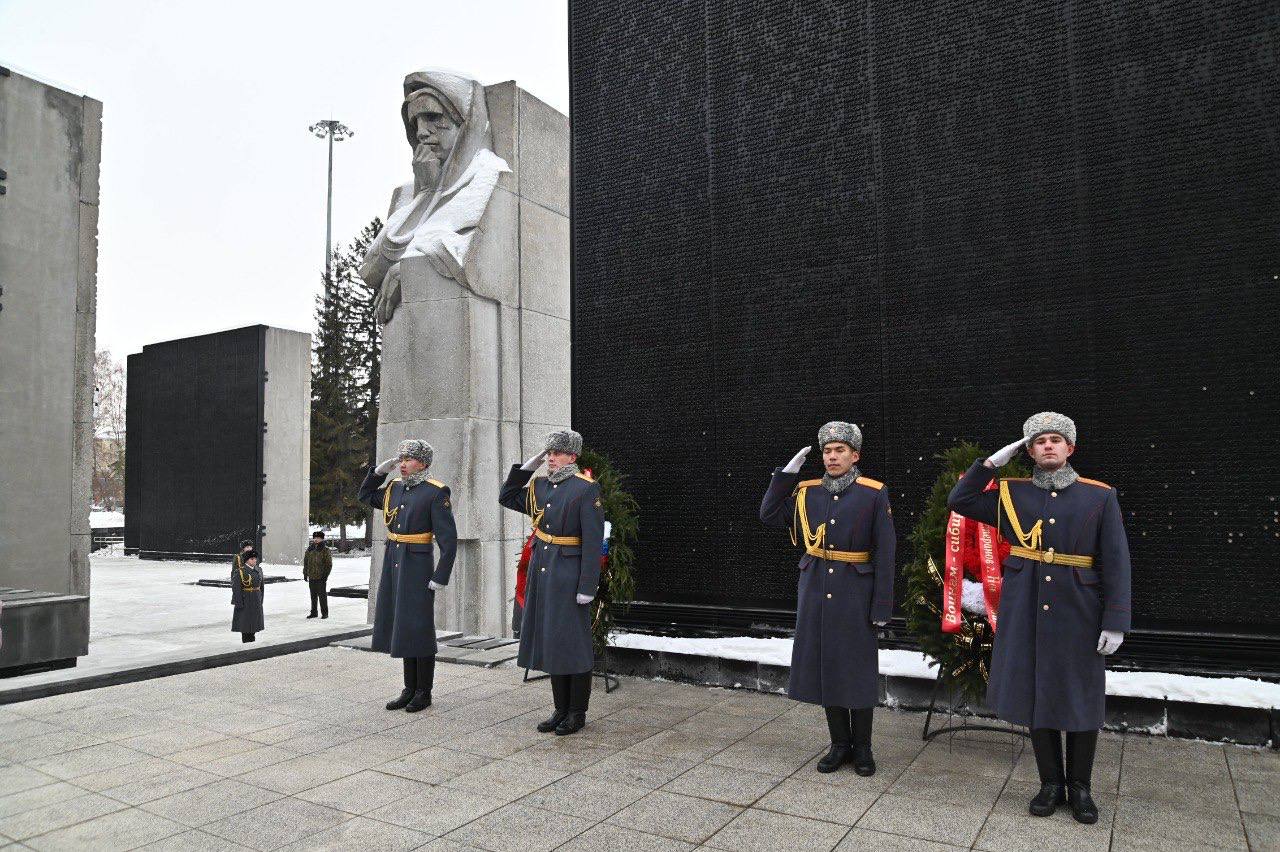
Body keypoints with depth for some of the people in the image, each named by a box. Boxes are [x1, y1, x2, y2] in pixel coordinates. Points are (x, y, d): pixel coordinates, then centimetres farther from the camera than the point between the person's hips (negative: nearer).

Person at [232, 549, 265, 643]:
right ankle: (246, 641, 10)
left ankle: (251, 640, 26)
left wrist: (260, 599, 10)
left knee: (254, 621, 14)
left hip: (256, 601, 6)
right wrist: (239, 602, -19)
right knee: (245, 623, 1)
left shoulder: (259, 570, 7)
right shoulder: (240, 571, -13)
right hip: (245, 601, -6)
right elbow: (236, 588, -15)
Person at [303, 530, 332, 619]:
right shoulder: (310, 549, 10)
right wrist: (305, 573, 12)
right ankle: (313, 612, 21)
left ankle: (325, 613, 5)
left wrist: (325, 575, -12)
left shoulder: (325, 550, -5)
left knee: (322, 595, -3)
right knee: (313, 596, 12)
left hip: (321, 577, -5)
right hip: (311, 577, 5)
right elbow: (305, 561, 18)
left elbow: (329, 564, -6)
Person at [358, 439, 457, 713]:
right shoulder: (394, 488, 9)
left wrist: (440, 577, -16)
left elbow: (448, 539, -12)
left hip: (418, 567, -7)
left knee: (419, 628, 0)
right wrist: (379, 471, 10)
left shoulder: (435, 492, -10)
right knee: (401, 627, 11)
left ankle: (424, 693, 12)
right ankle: (409, 689, 22)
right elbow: (366, 496, 26)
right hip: (393, 565, 7)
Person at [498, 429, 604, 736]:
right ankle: (561, 709, 24)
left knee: (573, 642, 2)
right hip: (541, 573, 7)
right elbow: (507, 497, 23)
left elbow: (593, 541, -14)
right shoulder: (539, 486, 9)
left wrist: (587, 586, -18)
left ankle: (577, 713, 15)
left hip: (569, 576, -7)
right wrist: (527, 466, 10)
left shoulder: (586, 488, -10)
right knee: (550, 641, 12)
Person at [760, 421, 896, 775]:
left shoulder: (874, 494, -6)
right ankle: (840, 744, 25)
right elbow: (769, 515, 4)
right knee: (824, 667, 9)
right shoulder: (806, 492, 4)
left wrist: (882, 606, -10)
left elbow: (885, 554, -7)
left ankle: (862, 747, 23)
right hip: (816, 591, 4)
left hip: (856, 594, -3)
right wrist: (787, 473, -2)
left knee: (858, 671, 5)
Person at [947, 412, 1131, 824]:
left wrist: (1115, 622, -9)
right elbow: (958, 500, 7)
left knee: (1083, 701, 7)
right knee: (1036, 696, 8)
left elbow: (1116, 564, -3)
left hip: (1078, 615, -1)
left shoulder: (1100, 496, -1)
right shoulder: (1011, 494, 4)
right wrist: (992, 462, -1)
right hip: (1026, 614, 2)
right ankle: (1051, 783, 24)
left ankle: (1079, 786, 25)